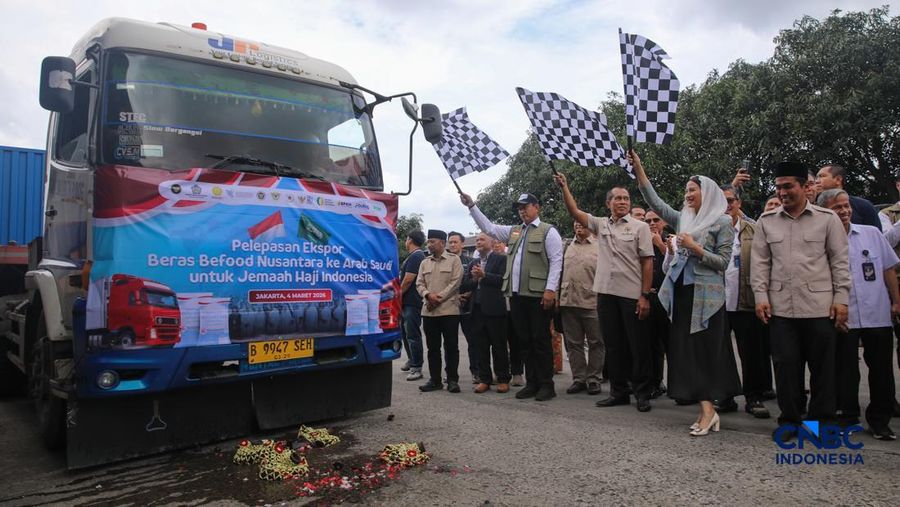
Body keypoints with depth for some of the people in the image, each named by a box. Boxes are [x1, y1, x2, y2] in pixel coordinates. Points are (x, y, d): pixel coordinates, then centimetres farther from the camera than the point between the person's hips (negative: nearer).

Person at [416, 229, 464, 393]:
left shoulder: (454, 260, 1)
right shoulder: (425, 262, 16)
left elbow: (455, 282, -8)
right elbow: (419, 283, 10)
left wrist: (439, 297, -14)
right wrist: (428, 295, -11)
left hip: (449, 310, -5)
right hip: (429, 311, 5)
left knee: (451, 346, 0)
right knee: (433, 347, 8)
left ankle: (452, 380, 8)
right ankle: (435, 380, 16)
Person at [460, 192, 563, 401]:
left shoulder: (548, 231, 1)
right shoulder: (513, 231, 20)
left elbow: (556, 261, -6)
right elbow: (488, 227, 20)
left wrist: (550, 289, -15)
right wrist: (471, 206, 12)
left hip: (538, 294, -6)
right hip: (516, 294, 6)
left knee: (541, 340, -2)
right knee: (524, 341, 9)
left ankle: (546, 384, 7)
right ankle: (532, 383, 17)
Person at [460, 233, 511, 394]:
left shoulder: (501, 259, 1)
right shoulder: (473, 264, 19)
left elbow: (503, 279, -14)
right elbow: (464, 285, 11)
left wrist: (484, 275, -17)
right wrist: (474, 279, -7)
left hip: (494, 309, -5)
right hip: (477, 309, 5)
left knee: (499, 346, 2)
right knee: (481, 347, 7)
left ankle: (503, 379, 11)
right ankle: (484, 379, 14)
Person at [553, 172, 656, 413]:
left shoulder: (640, 227, 0)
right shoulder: (601, 225, 11)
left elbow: (647, 262, -4)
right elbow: (575, 212, 7)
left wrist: (645, 295, -10)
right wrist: (564, 187, -3)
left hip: (632, 295, -4)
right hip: (606, 293, 4)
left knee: (639, 346, 2)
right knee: (614, 346, 10)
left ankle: (643, 393, 13)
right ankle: (619, 392, 20)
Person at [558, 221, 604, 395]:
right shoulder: (567, 246, 15)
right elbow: (560, 271, 17)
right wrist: (557, 295, 11)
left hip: (592, 302, -4)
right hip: (568, 302, 5)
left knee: (595, 342, 2)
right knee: (573, 343, 8)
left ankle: (593, 379, 13)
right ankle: (579, 378, 17)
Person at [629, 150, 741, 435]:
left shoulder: (722, 222, -2)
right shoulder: (683, 219, 13)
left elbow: (723, 262, -5)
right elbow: (655, 203, 6)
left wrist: (695, 248, -16)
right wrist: (639, 170, 1)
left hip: (706, 294, -6)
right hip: (682, 291, 6)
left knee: (705, 350, -4)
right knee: (686, 351, 4)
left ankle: (707, 409, 1)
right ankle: (707, 409, 11)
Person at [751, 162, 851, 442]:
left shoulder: (827, 218, 2)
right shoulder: (766, 221, 7)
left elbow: (840, 260, 3)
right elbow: (760, 262, 7)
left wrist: (841, 298, -3)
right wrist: (761, 297, -1)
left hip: (819, 306, -1)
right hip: (780, 307, 1)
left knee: (822, 366, 6)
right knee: (785, 364, 5)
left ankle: (821, 421, 21)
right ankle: (790, 419, 18)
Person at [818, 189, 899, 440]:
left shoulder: (872, 234, 5)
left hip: (879, 314, 3)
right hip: (843, 318, -2)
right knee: (845, 371, 6)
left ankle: (880, 421, 23)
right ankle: (846, 417, 20)